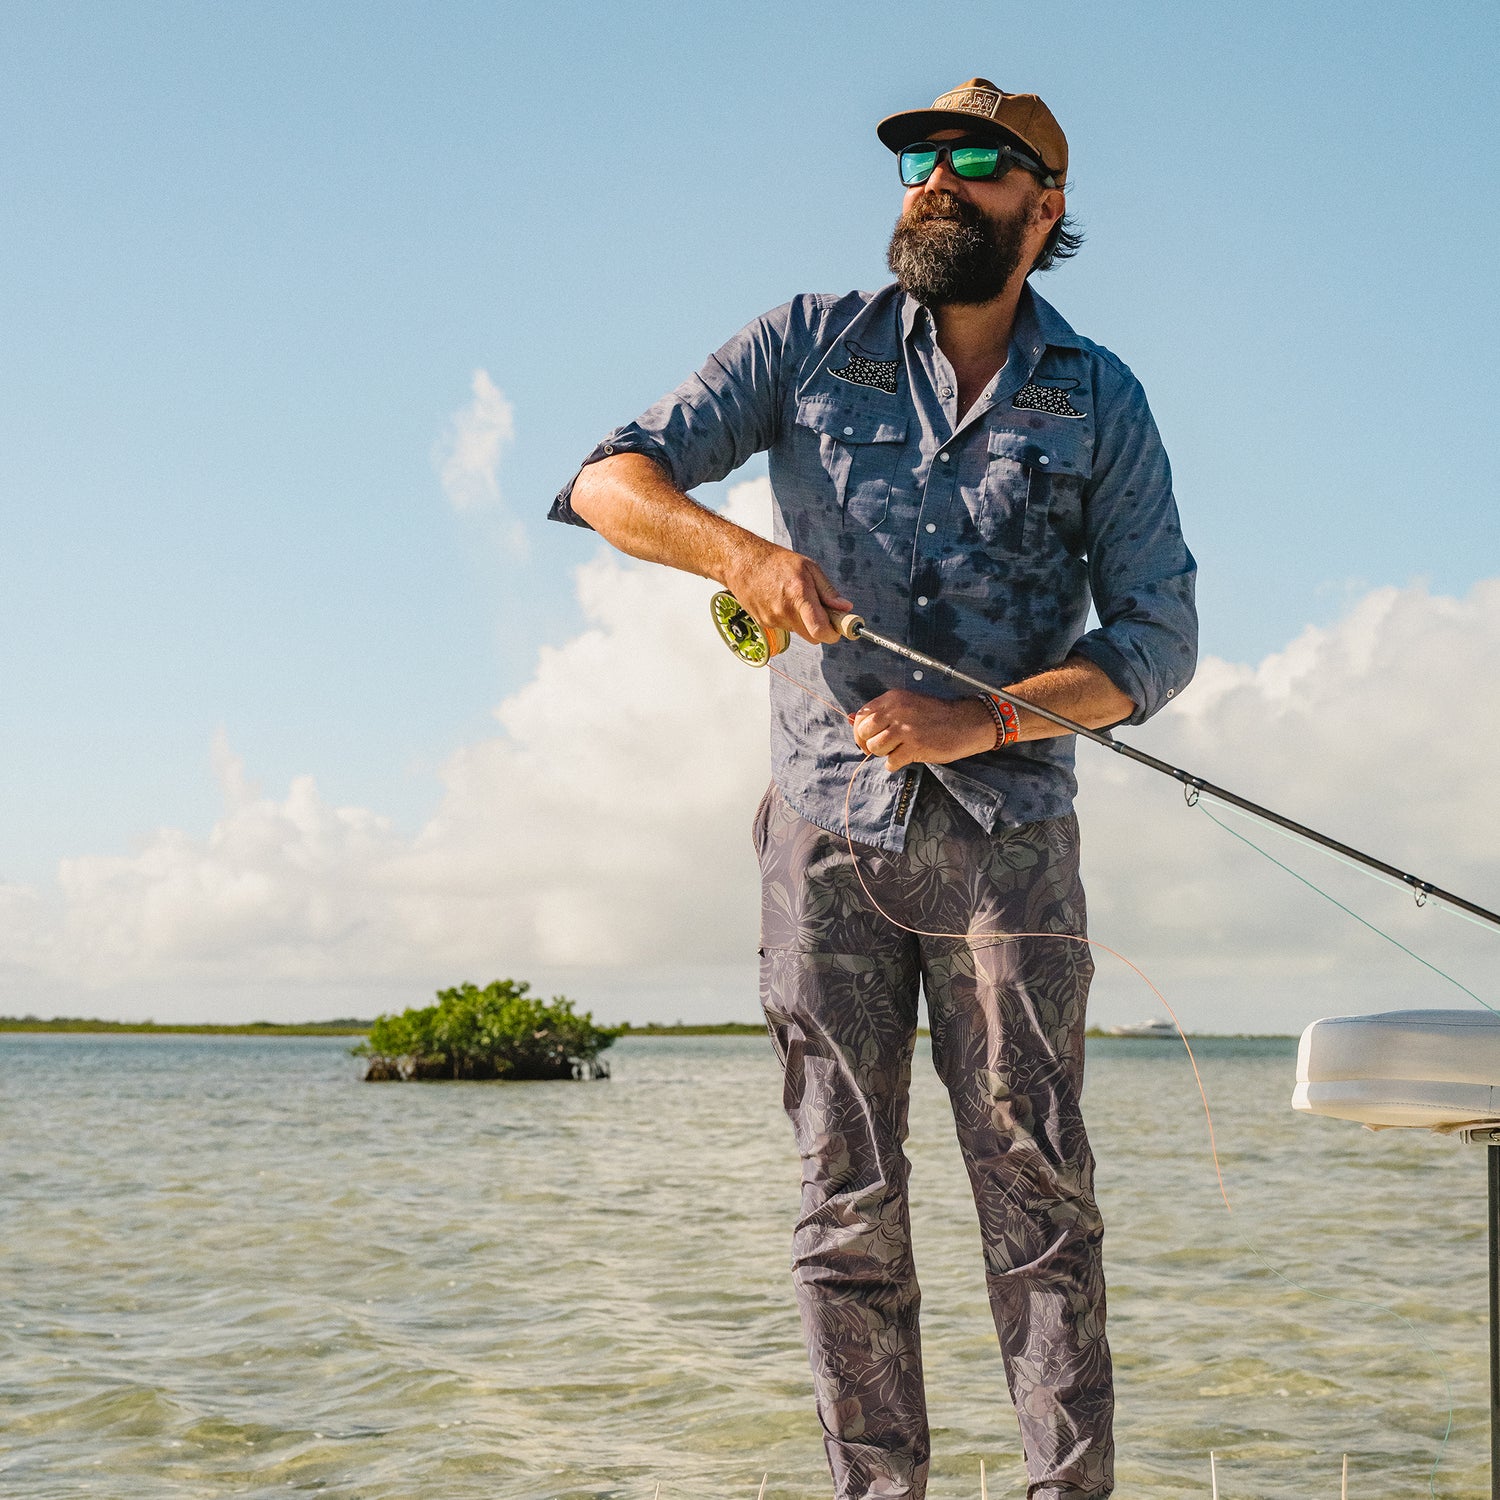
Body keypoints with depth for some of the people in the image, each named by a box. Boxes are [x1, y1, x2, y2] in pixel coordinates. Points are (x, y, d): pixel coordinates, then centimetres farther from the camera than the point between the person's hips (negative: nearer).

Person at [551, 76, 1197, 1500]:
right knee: (847, 1197, 1)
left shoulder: (1098, 402, 6)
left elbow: (1158, 635, 1)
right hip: (830, 829, 1)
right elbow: (608, 480, 2)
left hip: (1007, 834, 0)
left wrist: (982, 720, -15)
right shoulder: (813, 345, 6)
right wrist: (741, 549, -20)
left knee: (1037, 1187, -5)